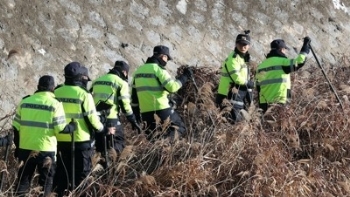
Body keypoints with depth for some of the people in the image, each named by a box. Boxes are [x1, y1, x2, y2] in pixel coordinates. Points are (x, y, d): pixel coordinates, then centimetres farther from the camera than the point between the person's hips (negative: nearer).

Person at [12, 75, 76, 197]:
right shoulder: (55, 104, -9)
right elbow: (61, 129, -13)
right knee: (45, 182, 8)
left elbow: (16, 127, 6)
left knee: (23, 180, 13)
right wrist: (72, 127, 6)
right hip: (46, 150, -4)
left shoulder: (25, 102, 4)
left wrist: (18, 146, 16)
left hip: (25, 148, 4)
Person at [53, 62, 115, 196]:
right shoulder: (84, 95, -13)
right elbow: (92, 118, -11)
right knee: (82, 172, 5)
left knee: (62, 171, 14)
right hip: (81, 140, -5)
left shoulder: (56, 92, 3)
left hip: (60, 140, 5)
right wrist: (103, 129, 6)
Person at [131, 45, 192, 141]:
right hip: (161, 110, -7)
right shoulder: (158, 69, -8)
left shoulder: (139, 70, 15)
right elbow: (172, 87, -20)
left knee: (151, 138, 15)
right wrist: (184, 77, -6)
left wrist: (136, 114, 22)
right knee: (180, 127, 6)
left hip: (145, 112, 7)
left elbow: (134, 94, 17)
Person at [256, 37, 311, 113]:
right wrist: (306, 45, 1)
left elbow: (258, 87, 16)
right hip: (279, 103, -7)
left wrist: (261, 106, 19)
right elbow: (299, 62, -11)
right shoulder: (282, 62, -5)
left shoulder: (261, 65, 16)